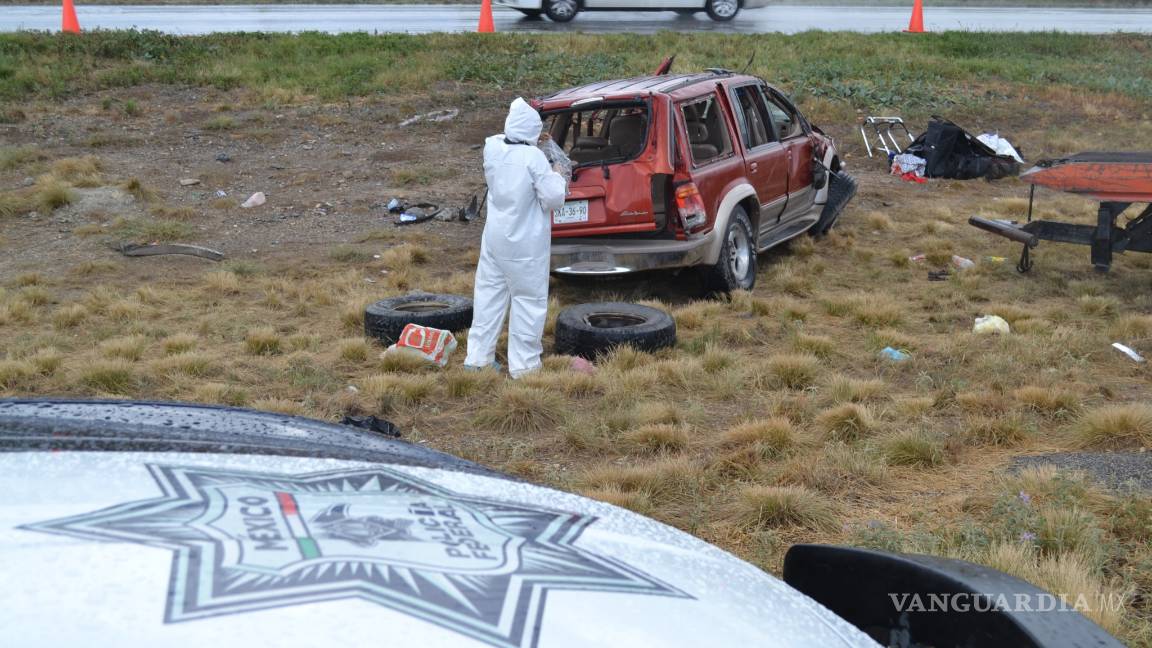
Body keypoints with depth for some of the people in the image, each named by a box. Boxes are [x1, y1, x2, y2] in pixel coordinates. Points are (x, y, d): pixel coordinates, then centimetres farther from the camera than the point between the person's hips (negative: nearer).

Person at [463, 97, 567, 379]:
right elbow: (553, 198, -16)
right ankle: (524, 364, 8)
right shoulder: (534, 158, -20)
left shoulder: (492, 148, -4)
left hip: (495, 237, 6)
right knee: (529, 299, 5)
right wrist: (558, 179, 2)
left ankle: (478, 356, 22)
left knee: (489, 293, 15)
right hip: (526, 242, -6)